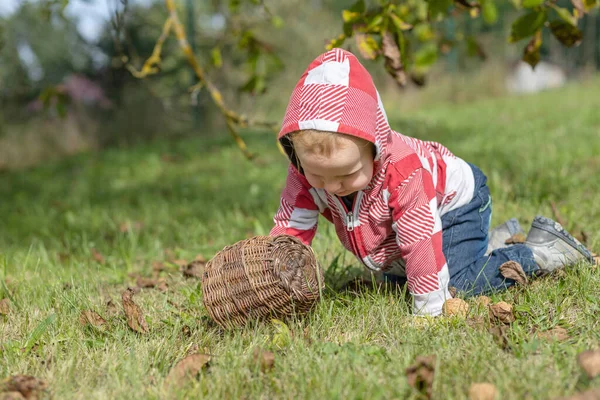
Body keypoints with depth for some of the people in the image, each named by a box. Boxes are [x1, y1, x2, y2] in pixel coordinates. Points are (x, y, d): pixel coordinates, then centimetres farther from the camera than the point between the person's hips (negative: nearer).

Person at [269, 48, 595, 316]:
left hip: (455, 199, -7)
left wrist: (428, 307, -37)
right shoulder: (305, 172, -29)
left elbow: (421, 239, -41)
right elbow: (290, 228, -22)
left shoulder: (403, 169, -45)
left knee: (457, 283, -22)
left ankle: (541, 251, 0)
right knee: (397, 277, 24)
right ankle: (493, 239, 34)